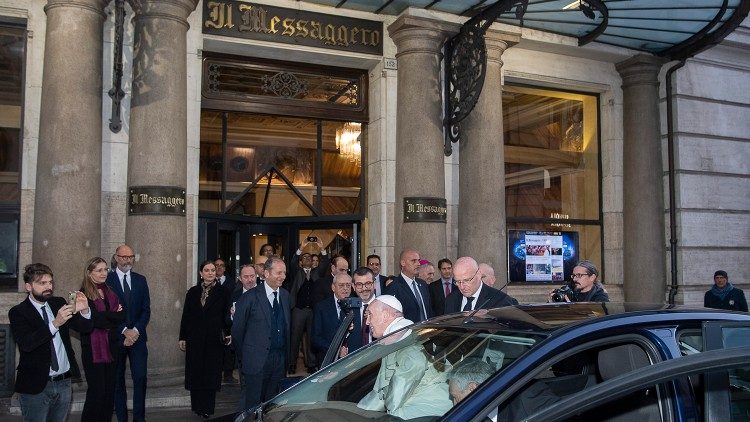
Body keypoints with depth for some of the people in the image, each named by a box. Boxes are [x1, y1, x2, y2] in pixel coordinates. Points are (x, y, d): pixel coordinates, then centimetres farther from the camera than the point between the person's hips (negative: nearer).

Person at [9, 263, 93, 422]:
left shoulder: (58, 303, 6)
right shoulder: (18, 312, -7)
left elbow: (85, 328, 4)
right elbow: (26, 343, -23)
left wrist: (84, 311, -17)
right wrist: (55, 323, -33)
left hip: (64, 383, 4)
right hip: (35, 385, -4)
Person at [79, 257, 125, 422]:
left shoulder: (110, 292, 13)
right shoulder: (84, 294, -6)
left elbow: (123, 316, 3)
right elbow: (94, 320, -16)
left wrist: (105, 319, -11)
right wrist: (114, 315, -4)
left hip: (111, 348, 6)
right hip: (94, 350, -6)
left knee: (110, 392, 8)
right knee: (97, 392, -3)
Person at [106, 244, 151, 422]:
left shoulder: (140, 280, 9)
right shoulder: (107, 280, -2)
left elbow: (146, 309, 6)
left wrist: (136, 331, -8)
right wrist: (124, 331, -12)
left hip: (137, 336, 2)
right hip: (116, 337, -2)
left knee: (140, 378, -2)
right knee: (118, 379, 5)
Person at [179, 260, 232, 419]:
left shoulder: (222, 292, 0)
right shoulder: (193, 292, 5)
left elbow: (225, 316, 0)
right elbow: (185, 315, 6)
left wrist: (227, 334, -10)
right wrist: (182, 337, 4)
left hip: (214, 339, -2)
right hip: (195, 338, 2)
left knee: (211, 372, 3)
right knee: (195, 372, 6)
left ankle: (208, 408, 12)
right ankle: (197, 406, 19)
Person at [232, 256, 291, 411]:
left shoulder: (285, 295, 9)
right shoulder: (250, 297, -9)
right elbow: (237, 330, -4)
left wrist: (286, 355, 12)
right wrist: (243, 357, 4)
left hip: (280, 359, 5)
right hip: (257, 361, -5)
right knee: (251, 403, 2)